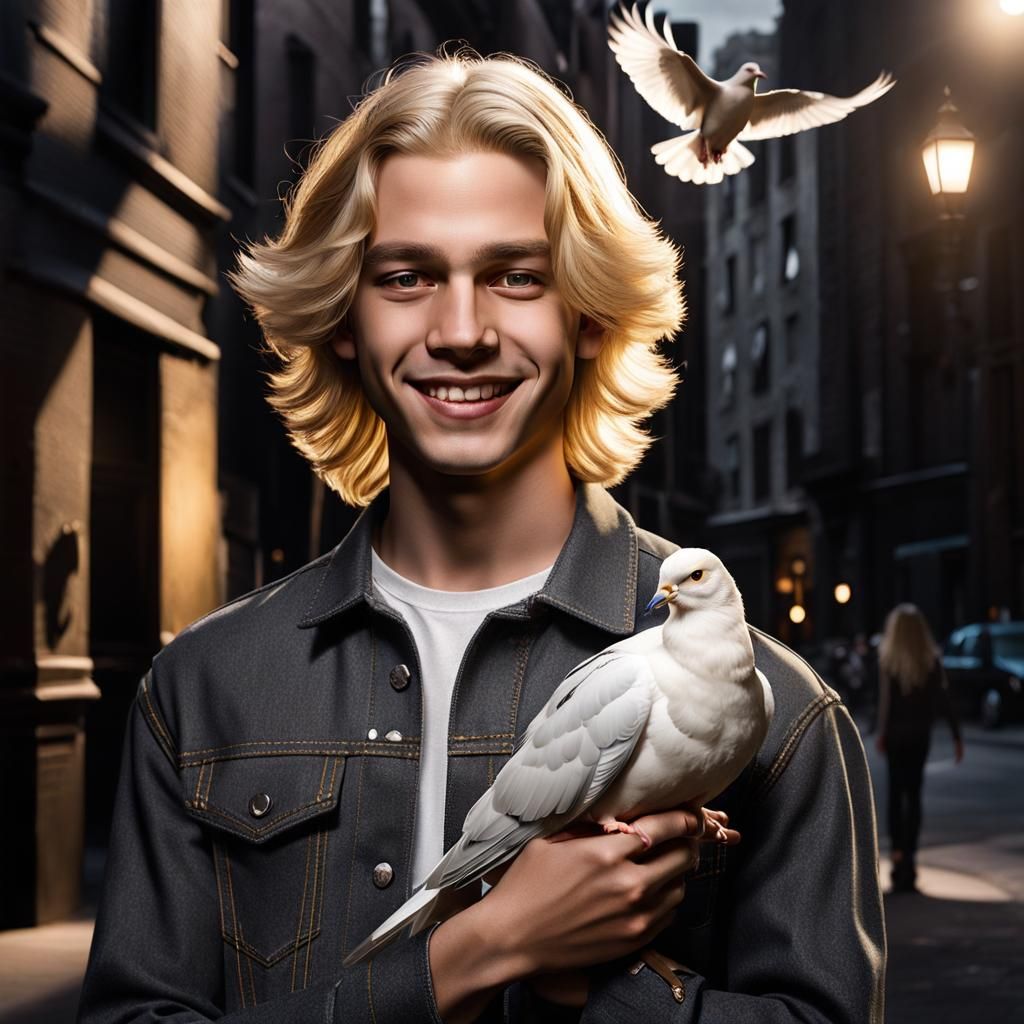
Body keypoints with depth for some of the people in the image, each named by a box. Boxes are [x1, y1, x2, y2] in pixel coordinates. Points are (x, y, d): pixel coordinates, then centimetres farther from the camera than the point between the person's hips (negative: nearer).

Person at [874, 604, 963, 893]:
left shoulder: (887, 659, -8)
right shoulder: (931, 660, -3)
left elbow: (885, 700, -15)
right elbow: (943, 700, -5)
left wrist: (880, 732, -11)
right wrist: (956, 736, -3)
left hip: (895, 735, -1)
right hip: (920, 735, 1)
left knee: (895, 793, 10)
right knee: (913, 795, 8)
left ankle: (898, 851, 1)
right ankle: (909, 858, 5)